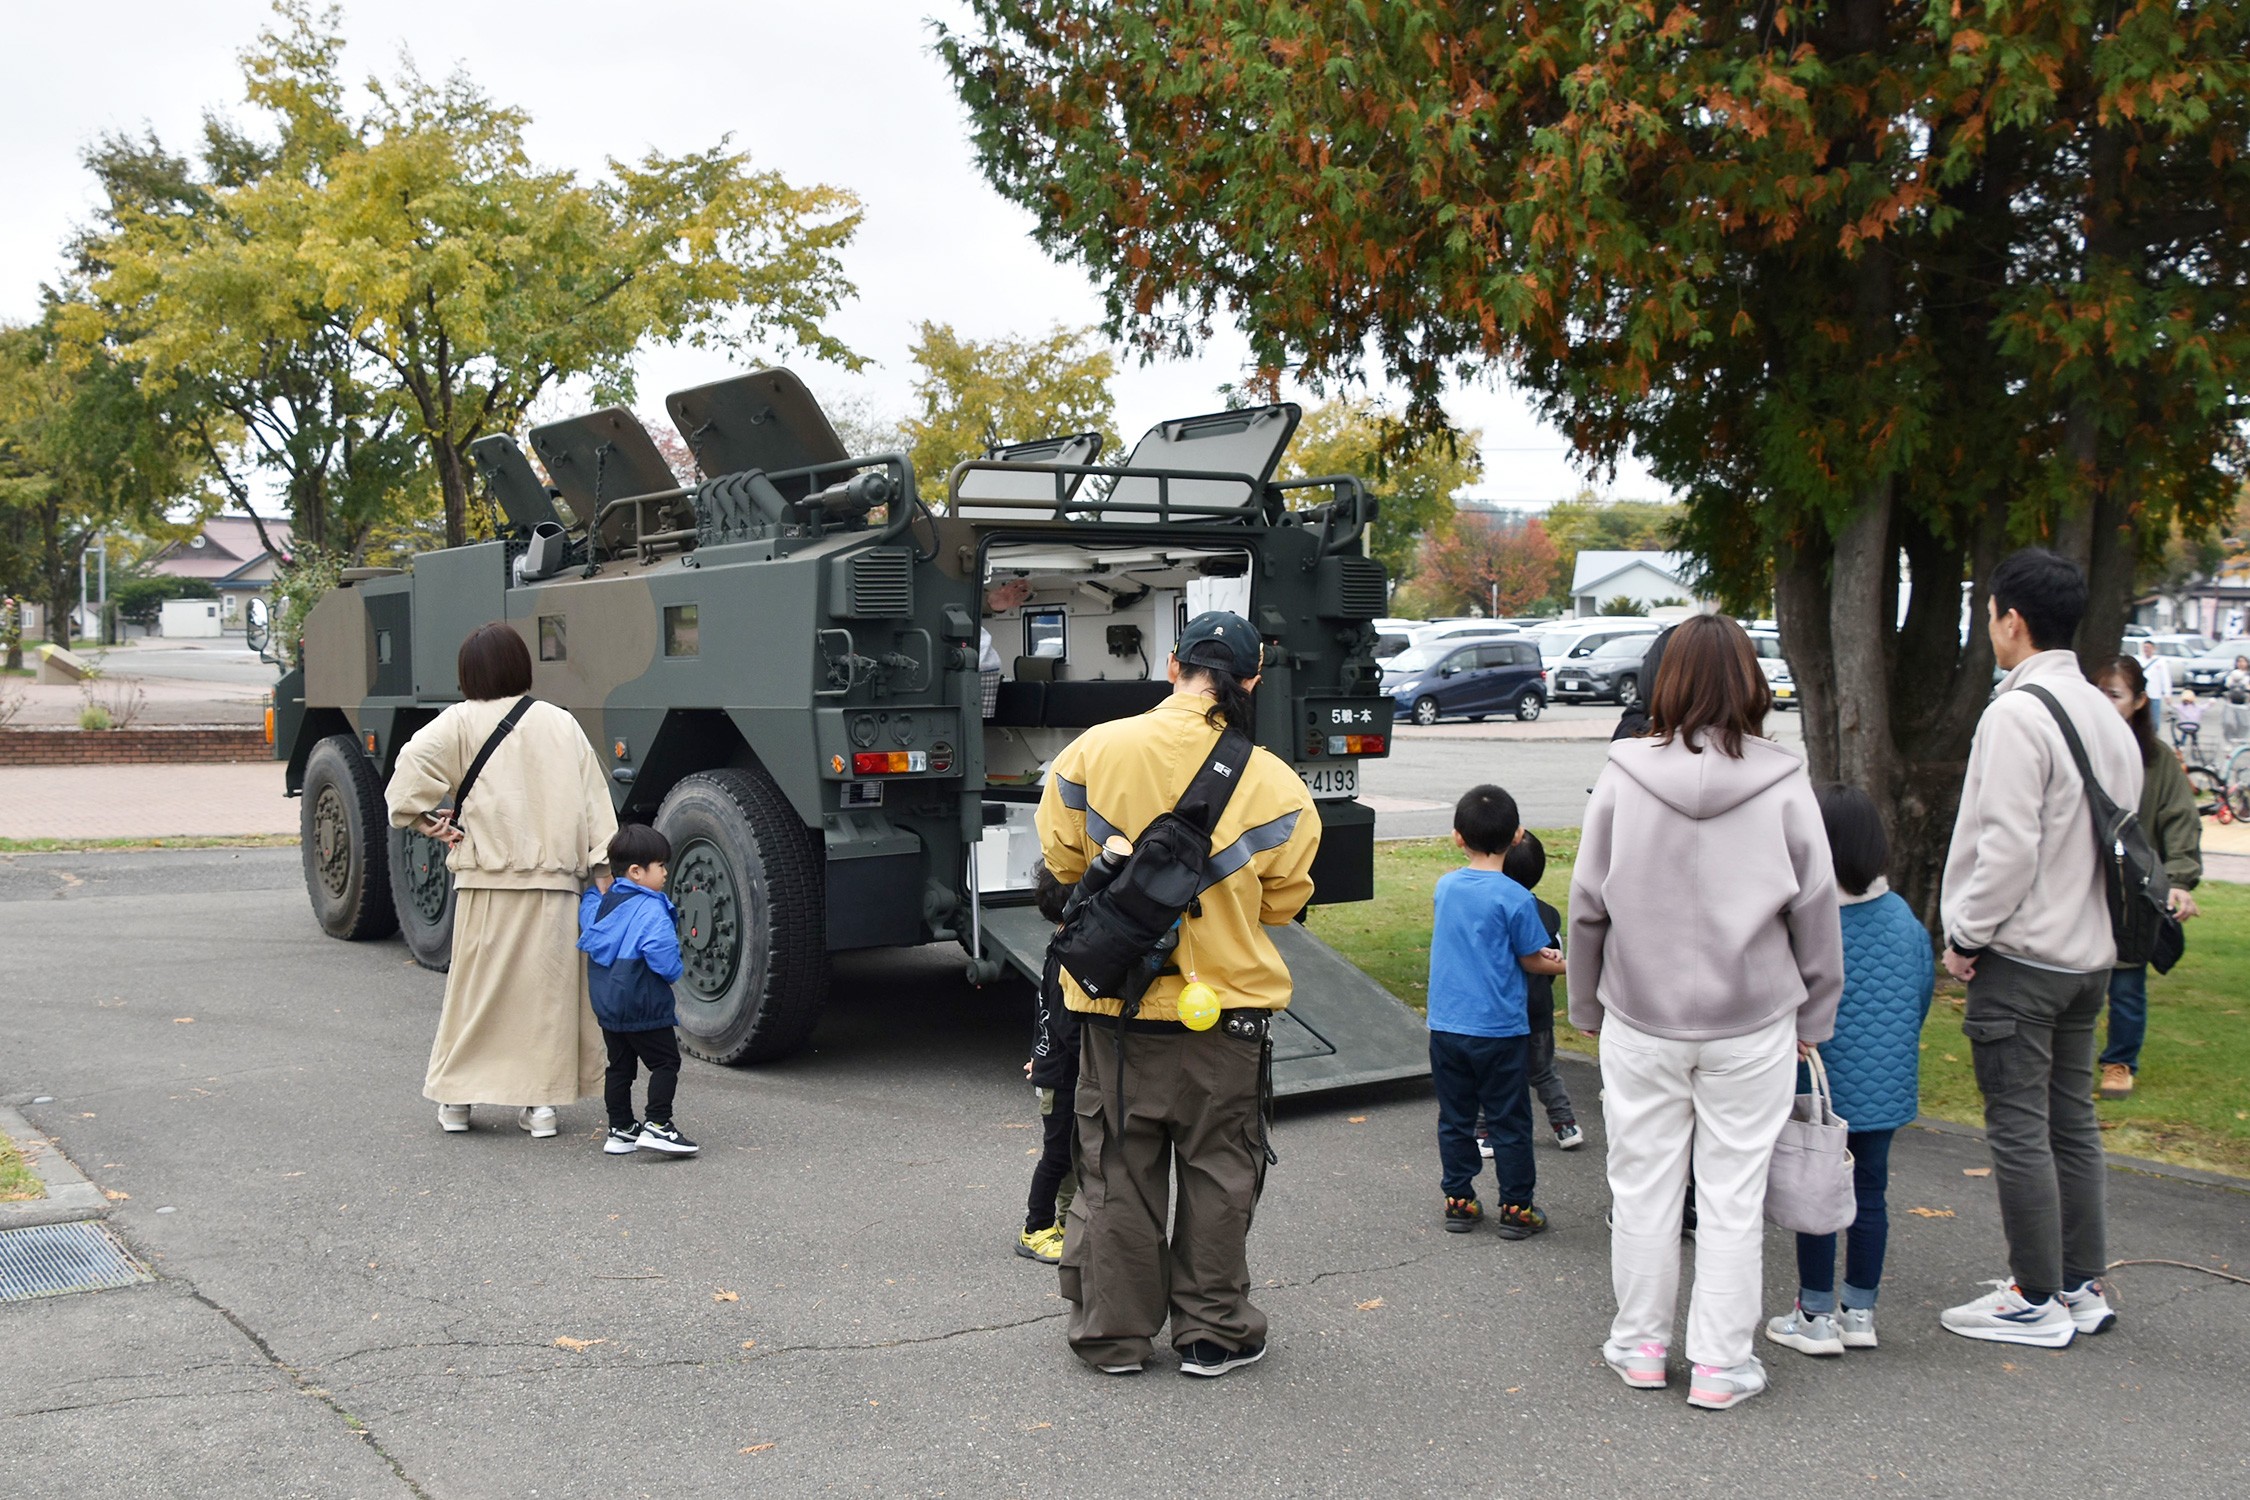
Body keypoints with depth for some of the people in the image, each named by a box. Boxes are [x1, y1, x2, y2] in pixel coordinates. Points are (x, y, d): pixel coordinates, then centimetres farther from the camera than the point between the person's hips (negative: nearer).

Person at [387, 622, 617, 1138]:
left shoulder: (462, 722, 0)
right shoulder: (561, 723, 8)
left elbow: (414, 762, -17)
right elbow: (594, 799, 5)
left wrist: (427, 821, -4)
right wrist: (603, 867, 6)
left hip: (487, 881, -1)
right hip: (554, 882, 2)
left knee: (474, 986, 10)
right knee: (547, 986, 8)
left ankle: (456, 1097, 19)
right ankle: (539, 1100, 9)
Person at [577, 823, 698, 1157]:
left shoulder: (604, 903, 5)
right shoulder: (652, 911, -19)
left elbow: (586, 918, 26)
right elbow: (666, 962, -26)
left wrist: (597, 889, 32)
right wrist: (676, 970, -6)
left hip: (606, 1005, 8)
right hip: (644, 1006, -8)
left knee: (620, 1065, 15)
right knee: (665, 1062, 1)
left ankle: (620, 1130, 18)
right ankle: (657, 1125, -6)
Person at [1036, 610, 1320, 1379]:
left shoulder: (1095, 751, -8)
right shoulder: (1274, 782, -10)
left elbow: (1062, 856, 3)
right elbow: (1284, 898, 0)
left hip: (1116, 1005, 1)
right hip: (1226, 1006, -1)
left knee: (1117, 1171, 13)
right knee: (1218, 1171, 13)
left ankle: (1115, 1334, 22)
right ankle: (1212, 1333, 22)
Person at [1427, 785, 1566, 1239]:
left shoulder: (1444, 887, 2)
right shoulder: (1515, 898, -15)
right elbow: (1531, 960, -5)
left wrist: (1540, 954, 8)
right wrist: (1565, 965, 13)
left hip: (1446, 1027, 4)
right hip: (1500, 1029, -4)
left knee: (1455, 1119, 14)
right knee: (1509, 1123, 8)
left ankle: (1458, 1201, 21)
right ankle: (1515, 1208, 14)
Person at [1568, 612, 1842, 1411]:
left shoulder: (1624, 778, -7)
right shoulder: (1782, 786, -8)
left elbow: (1588, 904, 0)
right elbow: (1815, 911, -1)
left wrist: (1587, 1006, 12)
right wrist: (1813, 1017, 11)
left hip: (1641, 1022, 1)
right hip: (1752, 1024, 0)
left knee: (1643, 1182, 13)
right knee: (1732, 1192, 8)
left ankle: (1641, 1345, 25)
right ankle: (1721, 1362, 15)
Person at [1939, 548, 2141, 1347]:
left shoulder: (2016, 712, -18)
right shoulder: (2107, 716, 11)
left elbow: (2007, 844, -22)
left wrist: (1965, 934, -12)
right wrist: (2092, 923, 17)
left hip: (2021, 955, -9)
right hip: (2090, 951, 9)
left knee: (2019, 1129, -1)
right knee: (2073, 1122, 16)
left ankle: (2037, 1301, 6)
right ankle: (2083, 1286, 24)